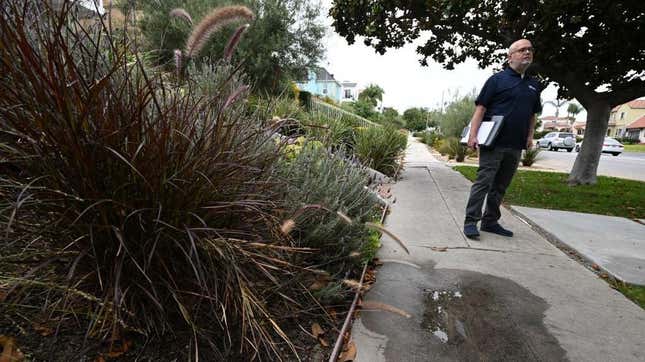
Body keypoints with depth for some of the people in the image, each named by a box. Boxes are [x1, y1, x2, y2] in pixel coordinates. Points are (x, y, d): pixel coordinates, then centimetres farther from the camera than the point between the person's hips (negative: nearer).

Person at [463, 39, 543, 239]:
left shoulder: (534, 85, 18)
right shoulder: (497, 79, 0)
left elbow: (532, 114, 24)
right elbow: (481, 108, -7)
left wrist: (530, 136, 10)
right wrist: (473, 135, -17)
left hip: (516, 147, 6)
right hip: (494, 143, -6)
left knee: (500, 186, 11)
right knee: (483, 182, -8)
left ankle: (490, 221, 20)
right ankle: (470, 221, -3)